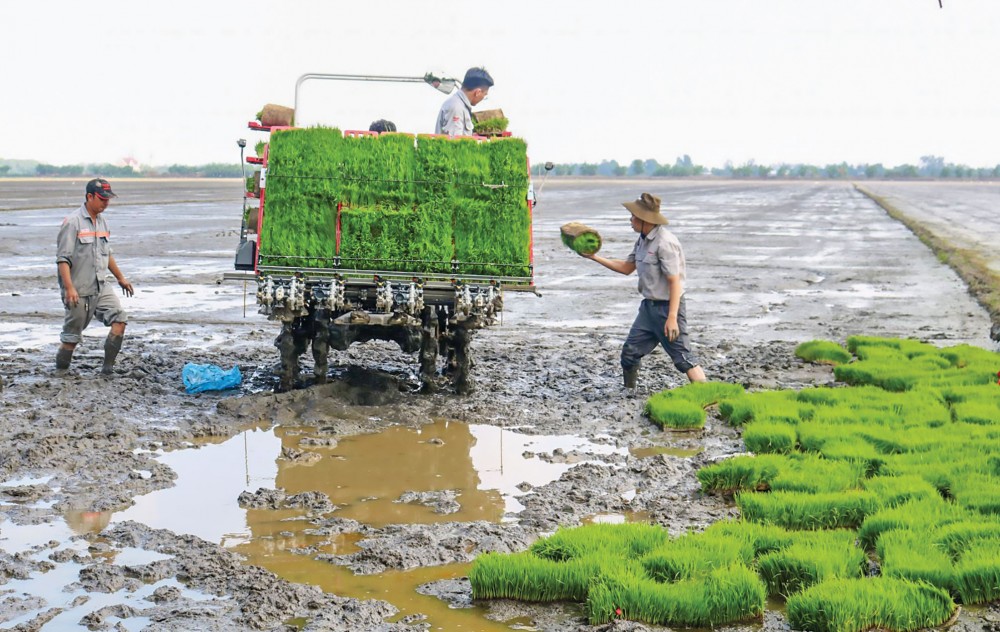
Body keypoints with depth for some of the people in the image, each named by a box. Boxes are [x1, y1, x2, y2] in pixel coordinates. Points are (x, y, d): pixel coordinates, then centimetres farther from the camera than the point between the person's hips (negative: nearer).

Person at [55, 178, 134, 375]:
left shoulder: (102, 222, 12)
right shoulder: (73, 222, -11)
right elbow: (63, 258, -16)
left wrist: (120, 278, 29)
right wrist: (69, 288, -23)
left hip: (101, 287, 7)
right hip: (79, 292, -7)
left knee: (119, 319, -9)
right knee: (72, 336, 0)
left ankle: (108, 368, -4)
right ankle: (60, 371, 18)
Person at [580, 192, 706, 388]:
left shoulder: (664, 243, -19)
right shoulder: (643, 240, 10)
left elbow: (675, 282, -21)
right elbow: (626, 268, 22)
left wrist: (672, 317, -25)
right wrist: (594, 257, 17)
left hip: (667, 307, -9)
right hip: (648, 306, 9)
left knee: (684, 359, -9)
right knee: (629, 353, 10)